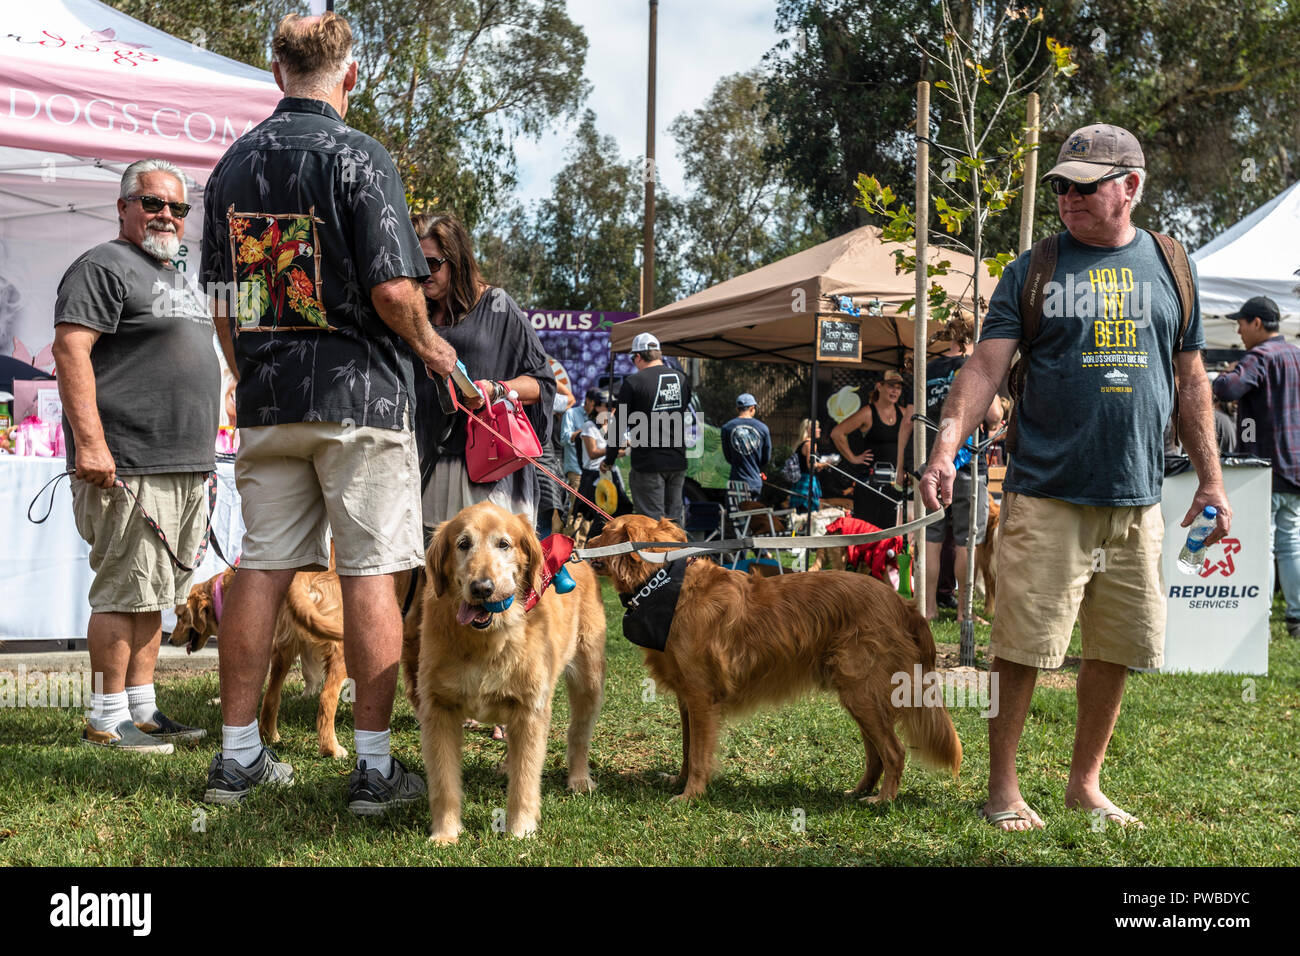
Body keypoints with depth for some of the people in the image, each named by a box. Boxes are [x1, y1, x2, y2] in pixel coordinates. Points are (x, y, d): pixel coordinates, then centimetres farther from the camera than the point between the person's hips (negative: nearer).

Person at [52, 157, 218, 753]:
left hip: (187, 470, 9)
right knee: (124, 592, -7)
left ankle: (142, 708, 18)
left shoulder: (177, 280, 24)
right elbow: (70, 348, -16)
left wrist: (202, 458, 24)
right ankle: (108, 720, -1)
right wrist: (89, 440, -25)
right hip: (129, 468, -9)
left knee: (153, 594, 12)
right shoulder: (104, 267, -5)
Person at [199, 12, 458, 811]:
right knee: (371, 574, -1)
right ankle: (375, 767, 3)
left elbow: (224, 302, 14)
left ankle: (239, 757, 16)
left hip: (267, 399, 6)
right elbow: (393, 290, -17)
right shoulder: (359, 156, -9)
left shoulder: (233, 164, 10)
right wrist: (430, 347, 2)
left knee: (262, 568, 10)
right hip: (359, 393, -5)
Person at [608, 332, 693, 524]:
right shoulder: (681, 378, 8)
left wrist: (609, 460, 6)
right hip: (678, 461, 5)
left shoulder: (632, 382, -9)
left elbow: (620, 425, -6)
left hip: (648, 463, -5)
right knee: (674, 519, 13)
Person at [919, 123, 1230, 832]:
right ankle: (1003, 787, 10)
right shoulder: (1032, 271, 3)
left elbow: (1190, 381, 16)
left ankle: (1085, 784, 24)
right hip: (1045, 497, -3)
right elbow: (986, 366, -3)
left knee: (1116, 651, 8)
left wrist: (1210, 479, 14)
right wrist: (946, 446, -17)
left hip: (1136, 500, 3)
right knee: (1022, 647, -4)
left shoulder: (1169, 268, 11)